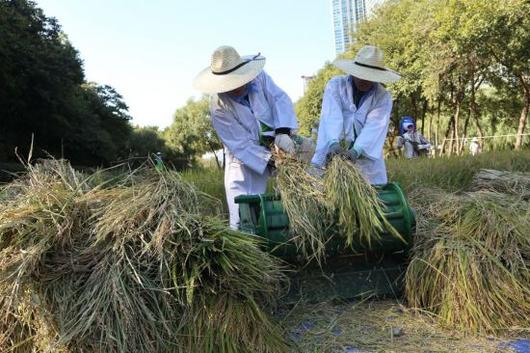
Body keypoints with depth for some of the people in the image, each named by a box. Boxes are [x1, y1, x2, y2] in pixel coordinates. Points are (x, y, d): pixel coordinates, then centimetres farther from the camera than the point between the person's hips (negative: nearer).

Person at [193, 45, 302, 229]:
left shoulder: (259, 77, -12)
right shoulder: (219, 107, -19)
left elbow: (280, 99, -18)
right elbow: (239, 144, -19)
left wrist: (282, 132, -35)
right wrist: (269, 159, -25)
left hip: (277, 145, 3)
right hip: (246, 159, -3)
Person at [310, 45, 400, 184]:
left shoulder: (383, 97, 1)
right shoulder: (335, 85, 1)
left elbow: (374, 127, -14)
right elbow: (332, 116, -14)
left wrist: (356, 150, -31)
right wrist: (334, 142, -31)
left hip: (365, 158, 1)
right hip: (331, 153, 0)